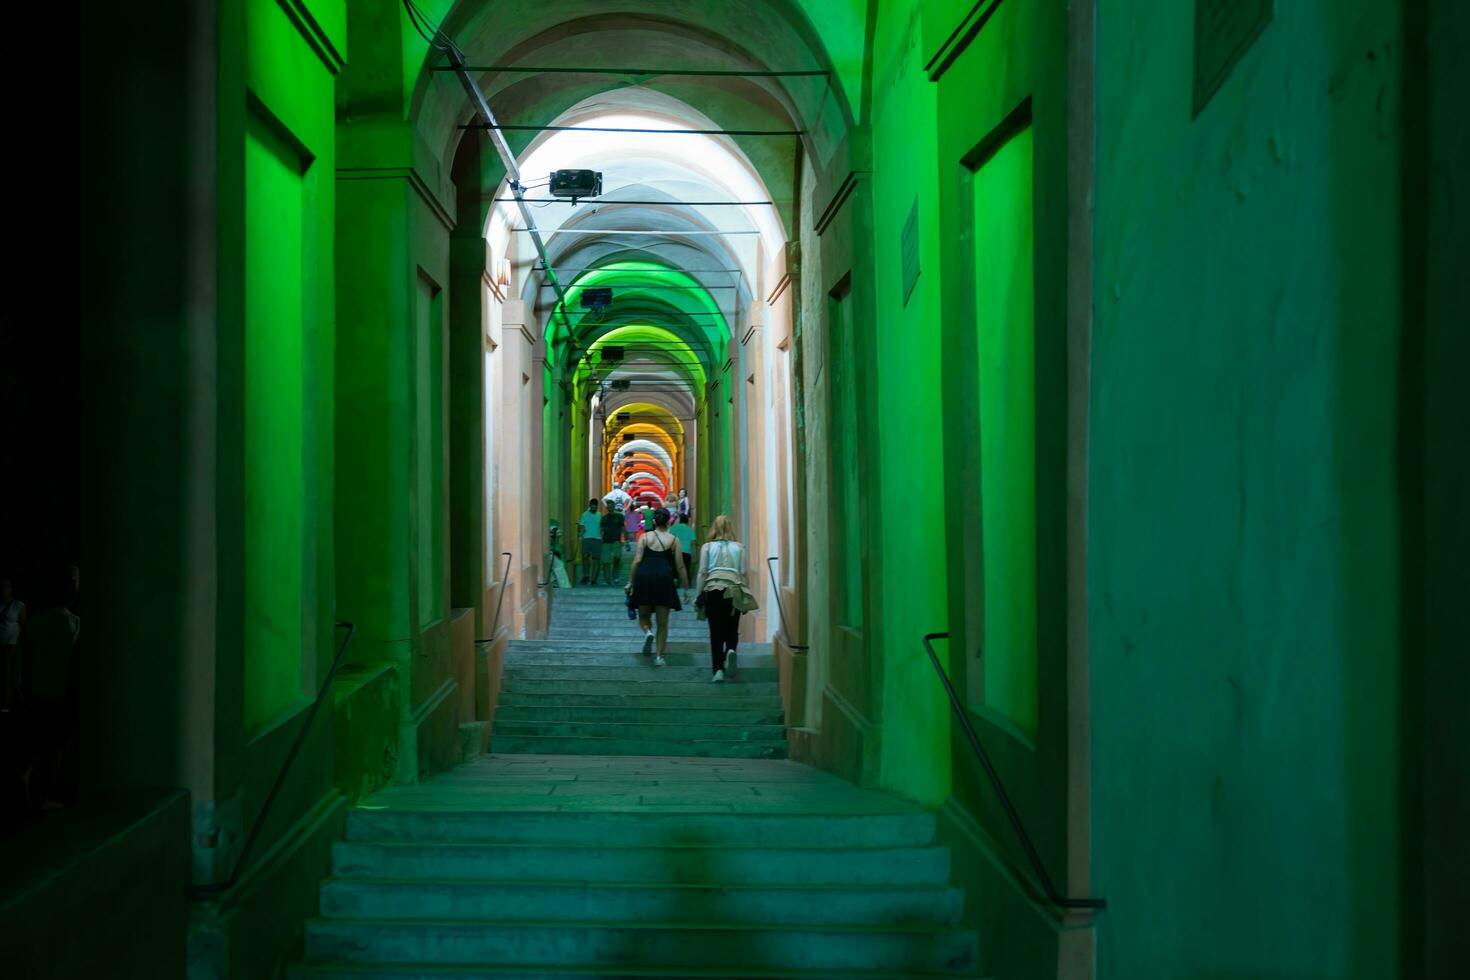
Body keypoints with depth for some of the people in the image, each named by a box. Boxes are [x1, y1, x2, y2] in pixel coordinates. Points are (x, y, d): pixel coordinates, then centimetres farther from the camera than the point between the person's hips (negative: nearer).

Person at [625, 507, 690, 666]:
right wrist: (686, 588, 10)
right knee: (662, 622, 8)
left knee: (643, 615, 18)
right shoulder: (674, 540, 6)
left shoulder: (644, 537, 7)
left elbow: (637, 560, -1)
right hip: (664, 579, -1)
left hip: (644, 577, 1)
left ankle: (648, 632, -14)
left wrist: (630, 582, 5)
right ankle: (659, 656, 4)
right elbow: (680, 566, 4)